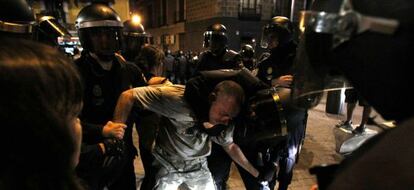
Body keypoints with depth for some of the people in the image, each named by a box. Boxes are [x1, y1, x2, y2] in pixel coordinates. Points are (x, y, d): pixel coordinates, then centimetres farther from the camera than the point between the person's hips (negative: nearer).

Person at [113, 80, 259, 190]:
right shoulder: (178, 97, -34)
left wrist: (255, 172, 2)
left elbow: (230, 146, 2)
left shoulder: (225, 120, -17)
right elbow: (128, 96, -29)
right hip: (168, 165, -3)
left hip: (198, 166, 4)